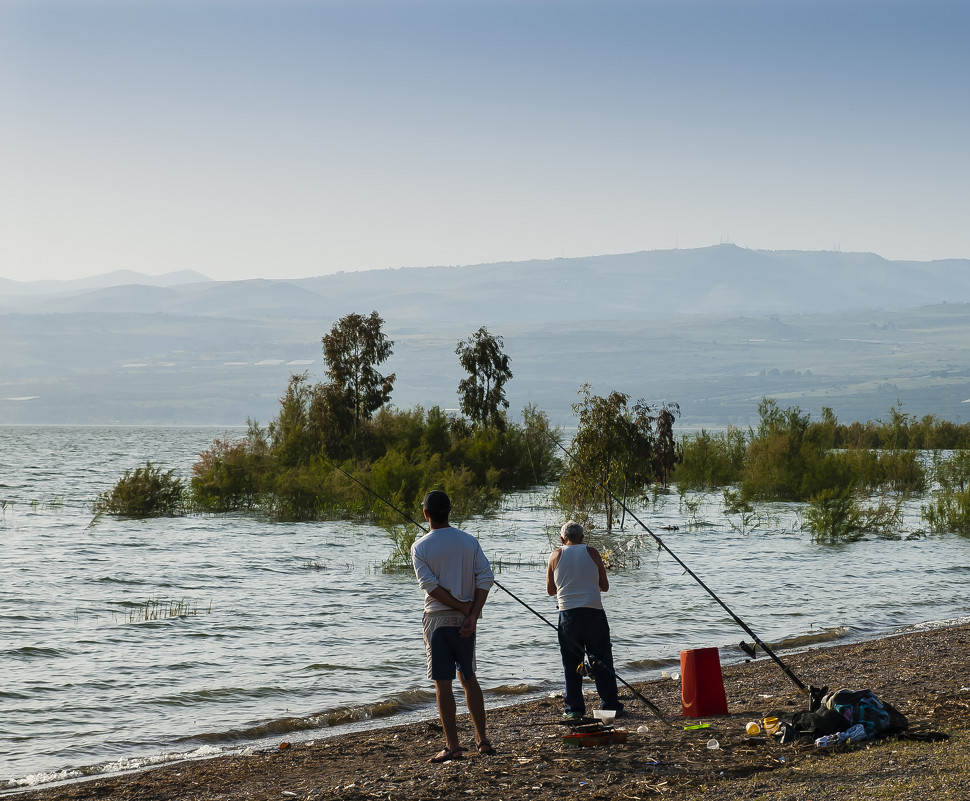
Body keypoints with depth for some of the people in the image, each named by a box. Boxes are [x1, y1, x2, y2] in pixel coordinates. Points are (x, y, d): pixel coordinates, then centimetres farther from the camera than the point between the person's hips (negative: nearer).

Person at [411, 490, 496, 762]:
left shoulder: (420, 547, -6)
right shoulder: (469, 542, 3)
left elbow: (431, 586, -15)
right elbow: (485, 578, -5)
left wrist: (464, 608, -11)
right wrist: (472, 615, -10)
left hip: (437, 619, -4)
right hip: (466, 619, 4)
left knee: (443, 683, -1)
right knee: (468, 677, 16)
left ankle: (453, 746, -2)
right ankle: (483, 740, 17)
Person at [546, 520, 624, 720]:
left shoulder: (556, 556, 4)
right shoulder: (591, 553, 4)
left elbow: (550, 590, 11)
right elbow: (605, 586, 10)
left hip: (568, 615, 0)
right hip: (594, 613, 0)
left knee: (572, 665, 7)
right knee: (602, 662, 7)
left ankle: (574, 709, 6)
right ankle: (610, 705, 8)